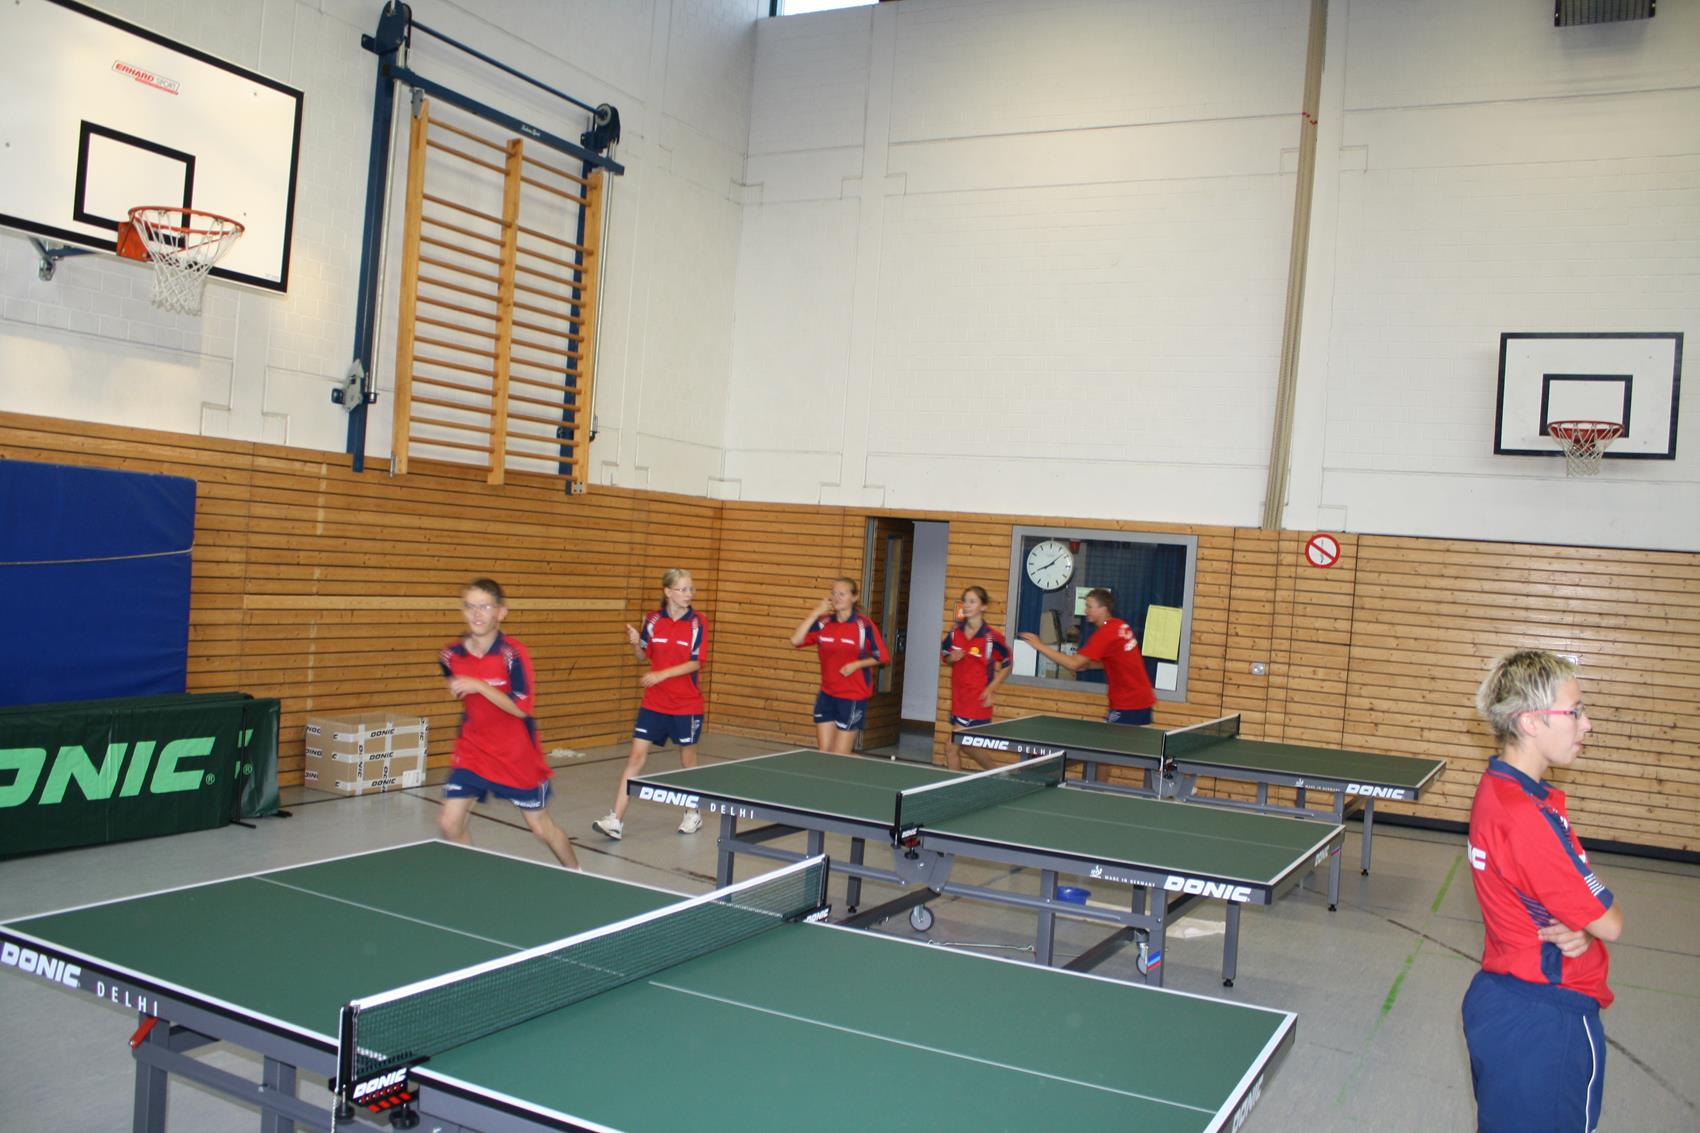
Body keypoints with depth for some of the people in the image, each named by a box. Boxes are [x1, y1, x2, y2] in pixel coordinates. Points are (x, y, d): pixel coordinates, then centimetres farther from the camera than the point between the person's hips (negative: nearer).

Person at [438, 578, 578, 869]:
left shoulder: (513, 654, -18)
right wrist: (459, 692, 5)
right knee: (450, 824, -6)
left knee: (541, 827, 8)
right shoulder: (452, 655, -3)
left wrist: (480, 687, -28)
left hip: (517, 757, -4)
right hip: (472, 751, 4)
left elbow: (521, 708, -24)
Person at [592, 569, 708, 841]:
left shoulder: (698, 623, -7)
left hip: (687, 704, -2)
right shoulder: (653, 619, 0)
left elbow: (695, 663, -13)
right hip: (654, 703, 2)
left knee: (688, 757, 12)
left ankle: (693, 813, 32)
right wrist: (635, 643, -11)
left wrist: (662, 674, -22)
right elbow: (644, 655, 11)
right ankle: (616, 821, -5)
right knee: (636, 755, -5)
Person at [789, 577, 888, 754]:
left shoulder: (864, 625, -11)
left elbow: (880, 657, -3)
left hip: (853, 697, -4)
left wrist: (856, 664, -18)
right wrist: (815, 613, -13)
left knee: (839, 757, 1)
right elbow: (795, 641, -12)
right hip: (826, 694, 4)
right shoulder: (823, 622, 0)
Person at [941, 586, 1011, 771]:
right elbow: (945, 656, 16)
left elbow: (1007, 665, 0)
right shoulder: (955, 632, 2)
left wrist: (991, 688, -9)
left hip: (978, 699, -6)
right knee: (967, 746, 15)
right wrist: (952, 658, -7)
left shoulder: (992, 637, -12)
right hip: (958, 698, 6)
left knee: (951, 749, -7)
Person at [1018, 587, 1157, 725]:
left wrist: (1040, 646, -18)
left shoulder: (1104, 634, -19)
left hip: (1127, 706, -9)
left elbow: (1073, 664, -22)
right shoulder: (1121, 626, 8)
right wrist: (1085, 665, 9)